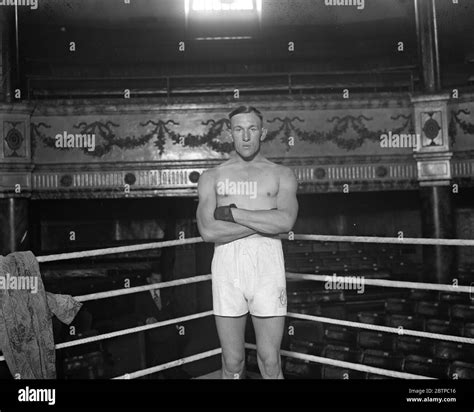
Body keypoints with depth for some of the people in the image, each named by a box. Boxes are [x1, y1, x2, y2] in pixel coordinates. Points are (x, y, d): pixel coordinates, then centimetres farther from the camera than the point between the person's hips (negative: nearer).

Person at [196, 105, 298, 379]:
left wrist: (232, 213, -9)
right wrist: (264, 221, -9)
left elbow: (286, 221, -10)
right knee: (232, 363, 9)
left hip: (267, 266, 0)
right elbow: (208, 231, -6)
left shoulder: (281, 175, 9)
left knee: (271, 363, 5)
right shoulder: (212, 177, 10)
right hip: (227, 267, 1)